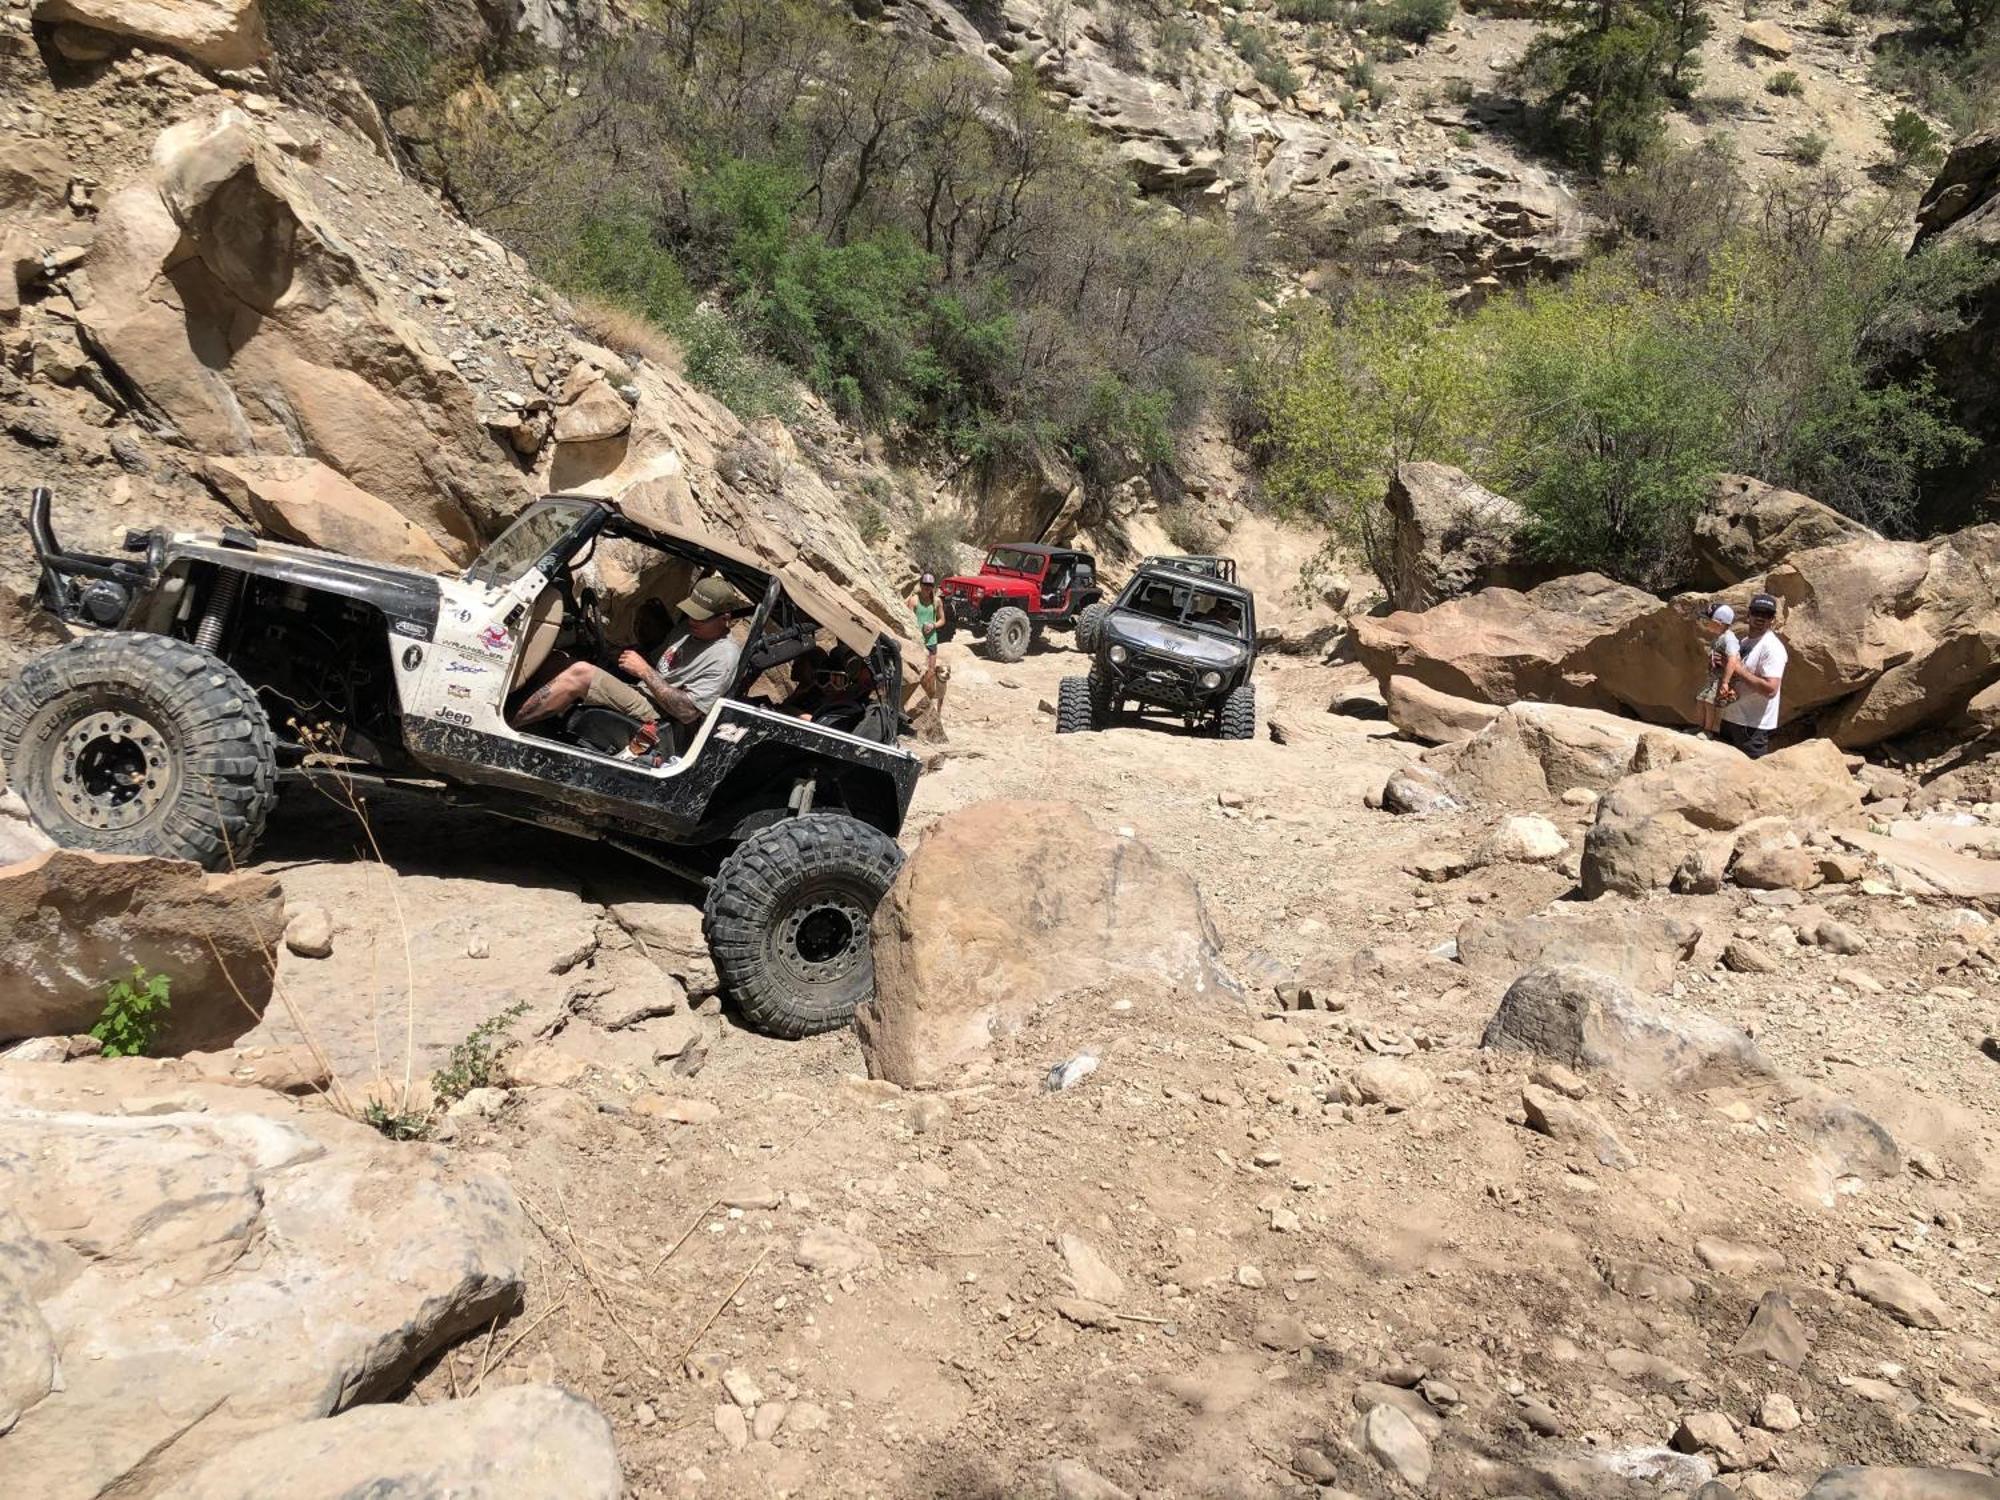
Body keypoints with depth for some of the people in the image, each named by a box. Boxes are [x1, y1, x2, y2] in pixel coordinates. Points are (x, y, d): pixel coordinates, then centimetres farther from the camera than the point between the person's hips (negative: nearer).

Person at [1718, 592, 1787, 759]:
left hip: (1753, 725, -8)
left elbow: (1770, 689, -26)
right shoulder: (1743, 642, 11)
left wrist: (1738, 669, -19)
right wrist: (1725, 686, -7)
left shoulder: (1772, 647, -16)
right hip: (1729, 718, 8)